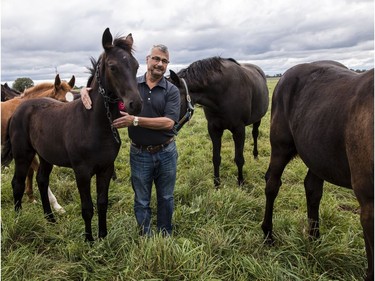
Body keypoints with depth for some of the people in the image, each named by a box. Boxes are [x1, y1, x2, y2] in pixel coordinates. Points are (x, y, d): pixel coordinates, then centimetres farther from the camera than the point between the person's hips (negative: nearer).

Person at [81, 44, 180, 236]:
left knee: (166, 198, 16)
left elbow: (168, 122, -17)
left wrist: (135, 121, -24)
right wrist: (86, 90, -16)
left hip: (166, 153, 0)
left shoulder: (172, 90, -5)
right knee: (141, 201, 12)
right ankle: (146, 237, 31)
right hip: (140, 154, 0)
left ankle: (165, 235, 36)